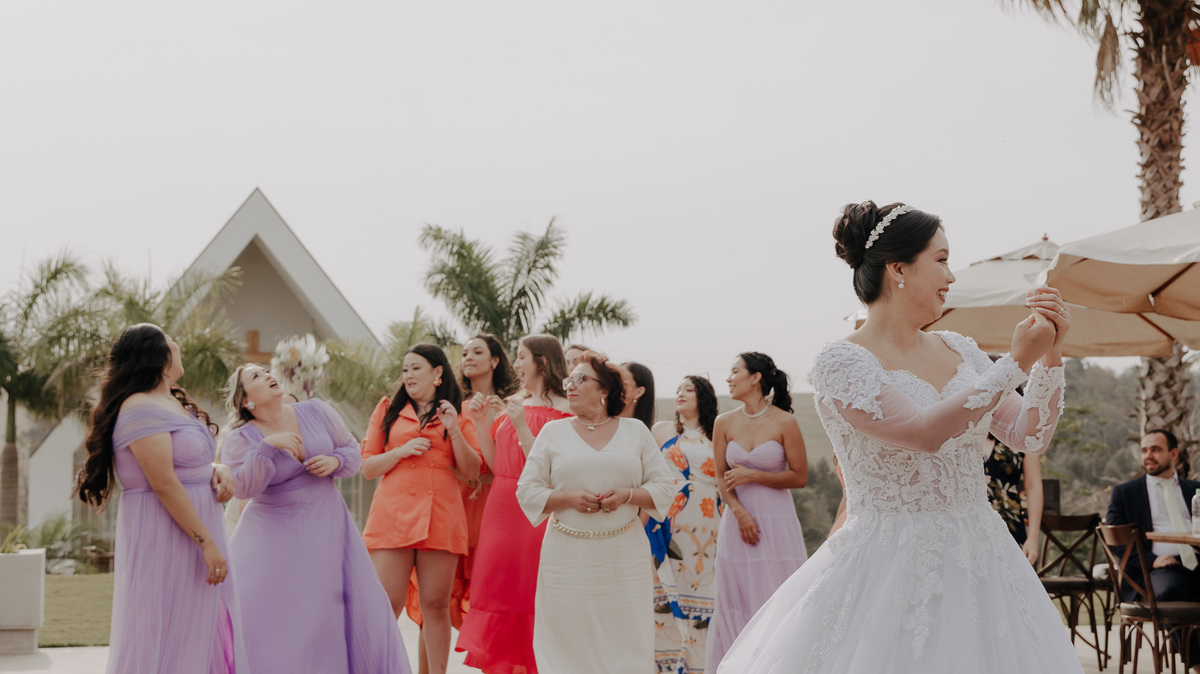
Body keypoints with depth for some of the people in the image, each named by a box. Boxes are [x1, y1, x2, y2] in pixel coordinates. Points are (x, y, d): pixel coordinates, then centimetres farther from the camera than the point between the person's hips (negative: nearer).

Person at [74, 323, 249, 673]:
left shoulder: (174, 404, 15)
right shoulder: (142, 409, -16)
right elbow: (164, 483, -21)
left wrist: (218, 471, -2)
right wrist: (207, 543, -22)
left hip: (193, 528, 10)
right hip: (163, 537, -10)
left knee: (206, 629, 10)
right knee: (167, 638, -6)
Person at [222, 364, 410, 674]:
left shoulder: (316, 411, 1)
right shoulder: (240, 439, -6)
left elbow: (353, 451, 8)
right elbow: (242, 487, -21)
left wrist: (335, 461, -14)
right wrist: (268, 446, -30)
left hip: (326, 530, 3)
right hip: (274, 538, -3)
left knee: (354, 610, 1)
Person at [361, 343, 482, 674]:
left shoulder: (458, 413, 14)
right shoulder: (389, 410, 15)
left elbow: (472, 471, 7)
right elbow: (367, 467, 11)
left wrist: (454, 431, -7)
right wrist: (401, 451, -6)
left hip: (441, 516, 0)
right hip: (393, 513, 0)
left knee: (436, 605, 1)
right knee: (385, 606, -7)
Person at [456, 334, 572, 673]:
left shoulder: (560, 410, -8)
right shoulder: (514, 404, 13)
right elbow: (497, 464, 12)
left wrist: (521, 425, -20)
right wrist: (480, 422, 4)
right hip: (502, 511, 7)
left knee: (530, 599, -2)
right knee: (500, 596, 7)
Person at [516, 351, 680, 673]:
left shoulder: (636, 431, 9)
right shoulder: (553, 432, 8)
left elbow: (665, 487, 7)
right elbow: (527, 490, 5)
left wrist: (627, 496, -11)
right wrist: (568, 498, -11)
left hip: (624, 558, 0)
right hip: (568, 558, 0)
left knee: (624, 640, -1)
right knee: (569, 643, -2)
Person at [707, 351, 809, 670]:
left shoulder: (784, 422, -7)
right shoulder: (724, 423, 4)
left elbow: (799, 477, -5)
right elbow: (722, 477, 9)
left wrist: (752, 476, -12)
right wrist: (740, 513, -6)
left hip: (777, 522, -3)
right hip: (738, 521, 3)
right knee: (737, 602, 5)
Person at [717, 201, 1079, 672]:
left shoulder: (959, 351, 10)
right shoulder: (842, 361, -10)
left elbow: (1029, 437, 7)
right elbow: (925, 432, -23)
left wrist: (1050, 356, -6)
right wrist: (1017, 363, -19)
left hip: (979, 569, 6)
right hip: (890, 573, -6)